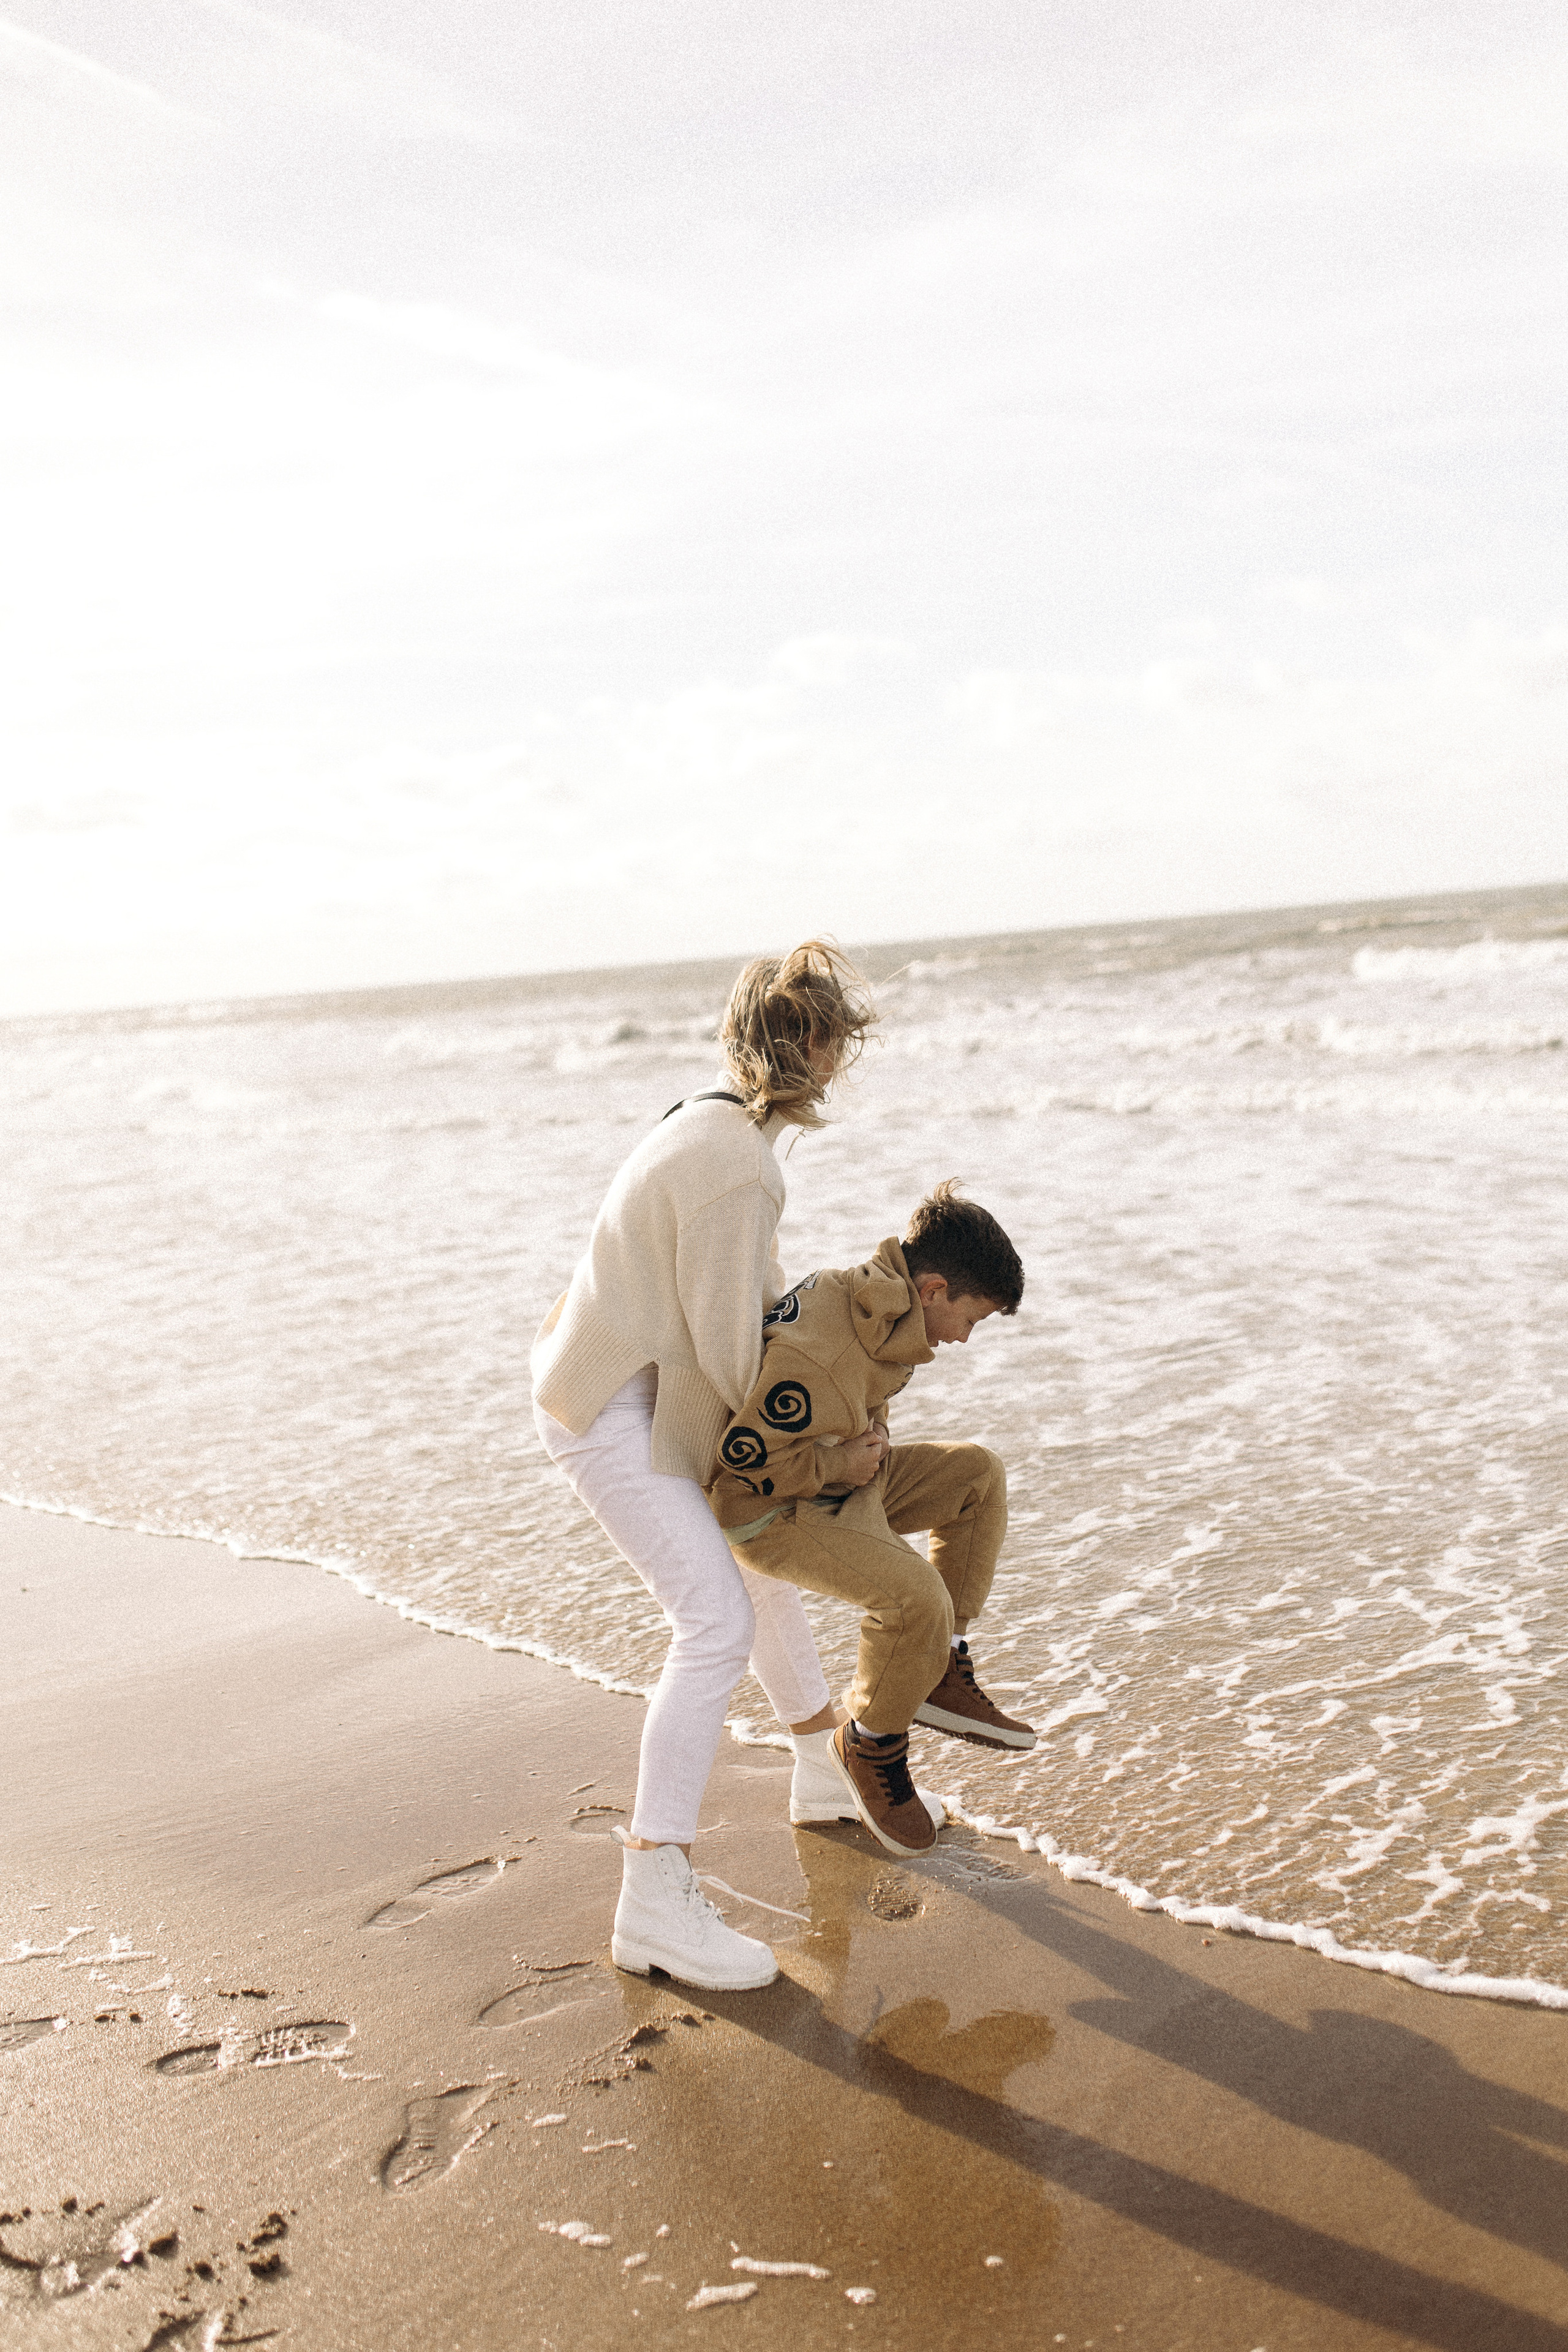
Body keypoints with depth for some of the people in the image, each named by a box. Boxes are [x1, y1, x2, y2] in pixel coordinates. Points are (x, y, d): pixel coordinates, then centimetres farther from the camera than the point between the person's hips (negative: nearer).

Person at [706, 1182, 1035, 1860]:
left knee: (978, 1475, 4)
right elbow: (737, 1463, -28)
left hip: (843, 1482, 10)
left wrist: (870, 1448, 1)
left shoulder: (878, 1303, -4)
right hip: (773, 1516, -9)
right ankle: (870, 1745, 0)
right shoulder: (814, 1356, -33)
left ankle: (942, 1674, 7)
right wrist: (841, 1464, -20)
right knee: (914, 1596, -28)